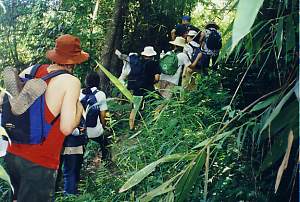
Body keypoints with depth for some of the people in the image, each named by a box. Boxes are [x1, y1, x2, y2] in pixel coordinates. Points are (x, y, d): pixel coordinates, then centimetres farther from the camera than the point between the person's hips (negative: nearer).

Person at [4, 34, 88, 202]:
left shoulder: (32, 70, 4)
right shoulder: (71, 81, -12)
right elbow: (66, 128, -19)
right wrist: (79, 108, 0)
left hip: (12, 155, 6)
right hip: (39, 163, -6)